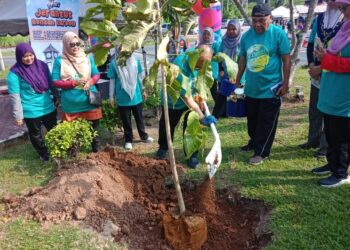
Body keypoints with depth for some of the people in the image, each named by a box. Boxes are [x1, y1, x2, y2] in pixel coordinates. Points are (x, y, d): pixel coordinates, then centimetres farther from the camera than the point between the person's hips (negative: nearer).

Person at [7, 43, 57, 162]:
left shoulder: (42, 65, -2)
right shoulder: (15, 73, -15)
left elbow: (51, 84, 10)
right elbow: (14, 96, -14)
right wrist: (18, 115, -13)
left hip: (48, 107, 4)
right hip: (30, 111, -4)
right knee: (35, 134, 15)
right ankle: (44, 154, 36)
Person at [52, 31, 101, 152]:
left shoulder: (88, 57, 3)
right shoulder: (60, 61, -5)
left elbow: (96, 74, 7)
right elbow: (55, 82, -6)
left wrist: (90, 81, -15)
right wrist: (73, 83, -18)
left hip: (89, 101, 2)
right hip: (71, 104, -2)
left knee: (93, 128, 14)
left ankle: (95, 151, 32)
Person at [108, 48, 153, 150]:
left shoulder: (135, 60, -5)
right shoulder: (114, 63, -10)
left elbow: (139, 77, 7)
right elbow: (112, 81, -4)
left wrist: (142, 90, 14)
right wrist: (111, 96, -2)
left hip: (136, 96, 2)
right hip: (122, 98, -2)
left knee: (139, 118, 18)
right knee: (126, 120, 11)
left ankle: (144, 135, 36)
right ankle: (128, 140, 26)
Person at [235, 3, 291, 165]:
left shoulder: (278, 34, -10)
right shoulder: (247, 35, 1)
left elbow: (286, 60, -6)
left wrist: (285, 83, -9)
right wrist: (237, 82, 13)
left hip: (271, 89, -5)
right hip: (251, 88, 5)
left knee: (266, 123, 3)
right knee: (252, 121, 18)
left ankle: (261, 152, 14)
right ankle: (254, 143, 38)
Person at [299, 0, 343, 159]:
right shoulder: (319, 18, 7)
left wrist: (321, 67, -16)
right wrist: (311, 65, -5)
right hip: (316, 74, 6)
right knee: (314, 110, 16)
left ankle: (326, 147, 17)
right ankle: (313, 140, 33)